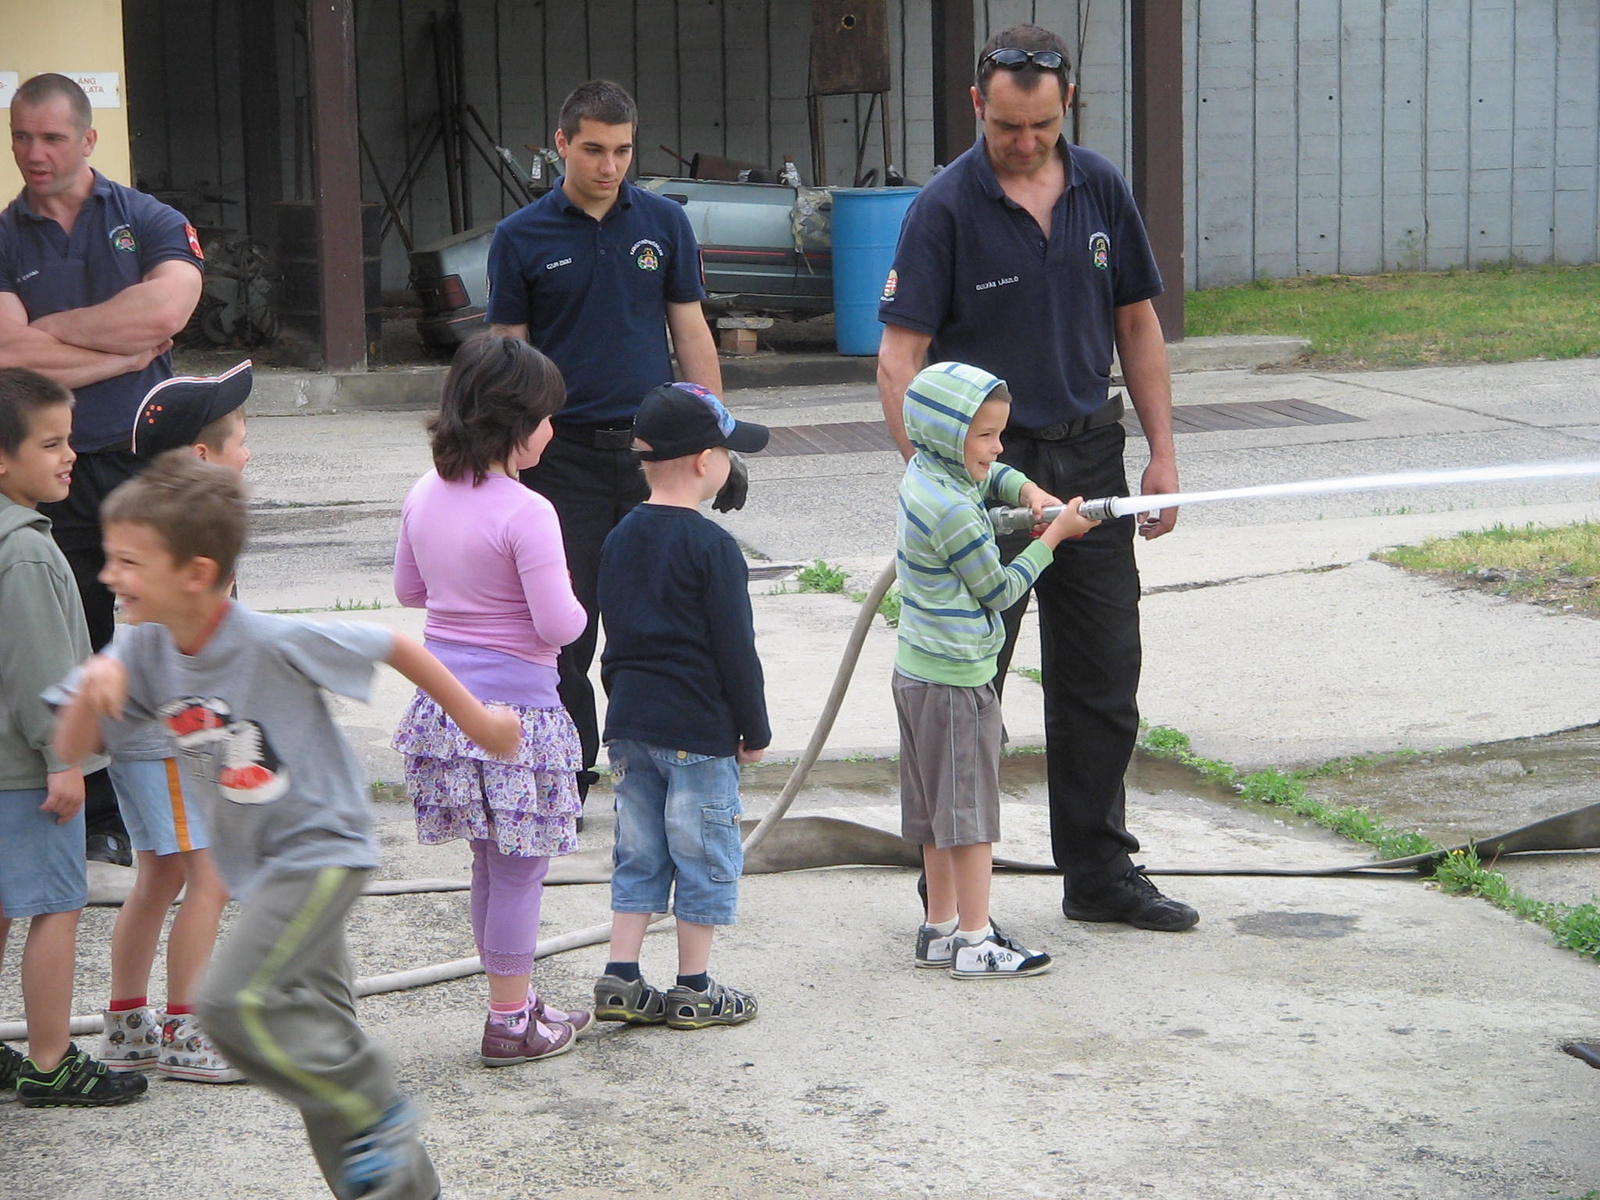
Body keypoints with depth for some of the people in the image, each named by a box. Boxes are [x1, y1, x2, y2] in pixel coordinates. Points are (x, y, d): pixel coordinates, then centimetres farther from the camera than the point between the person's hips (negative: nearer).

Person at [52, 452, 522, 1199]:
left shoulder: (275, 644, -24)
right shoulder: (143, 649, -6)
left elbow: (393, 647, -12)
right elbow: (71, 750, -5)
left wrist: (476, 720, -1)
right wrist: (94, 688, -26)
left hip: (321, 848, -8)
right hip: (257, 865, 8)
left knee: (234, 1002, -22)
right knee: (319, 1028, 14)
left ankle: (377, 1115, -4)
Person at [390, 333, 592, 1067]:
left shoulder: (424, 497, 4)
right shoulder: (525, 513, -18)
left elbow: (407, 590, 17)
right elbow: (557, 624, -19)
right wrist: (577, 608, 2)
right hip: (514, 707, -7)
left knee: (490, 863, 17)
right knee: (519, 867, 3)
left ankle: (515, 1001, 28)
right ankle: (510, 1024, 9)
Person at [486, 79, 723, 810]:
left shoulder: (663, 223, 6)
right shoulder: (521, 238, 1)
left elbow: (691, 334, 8)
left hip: (653, 447, 1)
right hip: (565, 454, -1)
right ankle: (567, 779, 12)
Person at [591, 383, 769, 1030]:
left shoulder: (619, 539, 8)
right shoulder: (711, 546, -14)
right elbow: (735, 649, -12)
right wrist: (754, 728, -3)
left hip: (629, 725, 7)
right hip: (697, 730, -7)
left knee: (639, 855, 14)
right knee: (705, 858, 4)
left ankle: (620, 979, 11)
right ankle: (694, 992, 10)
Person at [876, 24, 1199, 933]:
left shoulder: (1101, 190, 4)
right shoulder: (947, 207, -11)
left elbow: (1137, 324, 12)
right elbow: (901, 354, -14)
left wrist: (1163, 452, 6)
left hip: (1089, 456, 5)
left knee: (1104, 678, 11)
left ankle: (1100, 873, 22)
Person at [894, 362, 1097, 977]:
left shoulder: (925, 474, 6)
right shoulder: (952, 511, -23)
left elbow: (992, 476, 27)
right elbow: (998, 591, -13)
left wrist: (1027, 490, 7)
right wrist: (1054, 535, -6)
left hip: (919, 670, 10)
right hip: (956, 680, -10)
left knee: (939, 809, 16)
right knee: (969, 810, -1)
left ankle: (940, 928, 24)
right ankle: (976, 942, 6)